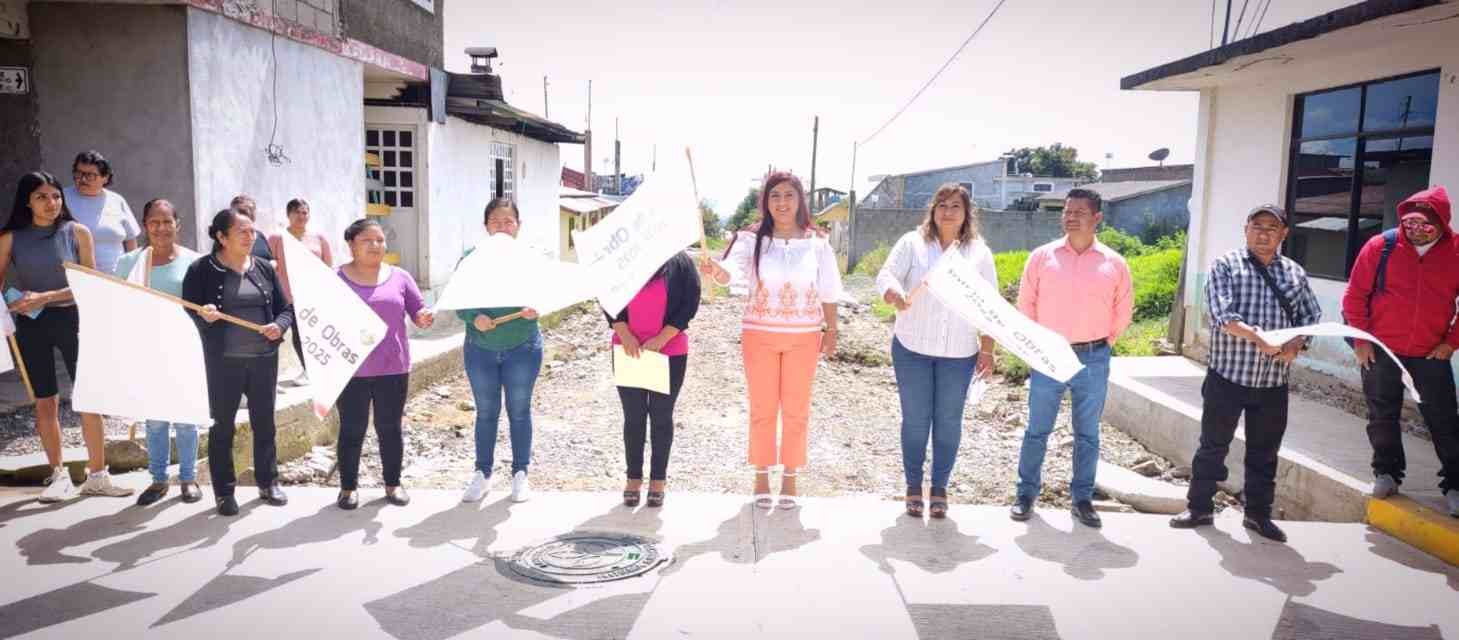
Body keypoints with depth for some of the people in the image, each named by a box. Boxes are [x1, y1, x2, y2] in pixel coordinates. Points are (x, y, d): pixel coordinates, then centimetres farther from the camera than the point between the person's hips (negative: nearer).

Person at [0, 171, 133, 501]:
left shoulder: (78, 232, -2)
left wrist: (45, 297, -14)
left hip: (71, 320, -1)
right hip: (32, 326, 1)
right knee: (45, 401, 8)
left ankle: (96, 475, 6)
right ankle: (59, 475, 19)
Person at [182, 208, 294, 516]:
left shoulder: (264, 268, 7)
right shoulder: (201, 269, -4)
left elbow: (286, 307, 9)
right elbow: (185, 312, -5)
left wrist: (279, 326, -11)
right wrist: (202, 316, -26)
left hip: (264, 358, 3)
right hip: (223, 361, -3)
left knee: (264, 422, 12)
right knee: (222, 426, 5)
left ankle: (268, 483, 25)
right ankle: (224, 491, 16)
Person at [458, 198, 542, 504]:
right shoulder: (472, 258, -3)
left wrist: (533, 310, -25)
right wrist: (474, 318, -23)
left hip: (522, 348, -1)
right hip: (480, 349, 1)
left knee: (519, 411, 9)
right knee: (486, 412, 11)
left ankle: (520, 473, 20)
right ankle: (482, 473, 23)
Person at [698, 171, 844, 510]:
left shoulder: (817, 243, -2)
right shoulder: (752, 239, -6)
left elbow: (828, 292, 5)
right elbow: (731, 270, -24)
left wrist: (832, 331, 6)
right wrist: (715, 270, -46)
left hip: (803, 337, 1)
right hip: (759, 334, -1)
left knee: (796, 411, 7)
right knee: (762, 409, 8)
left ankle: (790, 478, 21)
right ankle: (762, 476, 22)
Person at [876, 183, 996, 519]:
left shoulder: (979, 252, 5)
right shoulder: (912, 242, 0)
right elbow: (886, 275, -11)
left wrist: (987, 351, 0)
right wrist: (896, 294, -35)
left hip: (959, 353, 1)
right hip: (912, 347, -1)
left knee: (948, 421, 7)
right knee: (915, 419, 5)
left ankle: (940, 488, 21)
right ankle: (913, 486, 19)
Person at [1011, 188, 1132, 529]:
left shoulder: (1114, 263, 0)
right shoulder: (1041, 256, -2)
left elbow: (1123, 311, 11)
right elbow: (1026, 303, 5)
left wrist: (1103, 344, 10)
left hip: (1093, 359, 1)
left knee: (1087, 434, 10)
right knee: (1037, 430, 7)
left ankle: (1082, 499, 22)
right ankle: (1026, 493, 20)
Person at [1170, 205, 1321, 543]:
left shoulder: (1295, 272, 10)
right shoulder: (1225, 265, -3)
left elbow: (1311, 317, 8)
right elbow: (1223, 314, -16)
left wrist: (1296, 343, -13)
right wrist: (1259, 339, -29)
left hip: (1273, 382, 4)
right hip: (1228, 376, -3)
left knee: (1264, 452, 13)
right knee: (1213, 445, 7)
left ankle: (1258, 513, 26)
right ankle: (1199, 507, 19)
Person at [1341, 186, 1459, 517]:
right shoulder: (1380, 246, -6)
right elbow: (1355, 295, -1)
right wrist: (1360, 340, -3)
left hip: (1431, 355, 0)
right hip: (1380, 352, 0)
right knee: (1382, 417, 10)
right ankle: (1386, 473, 26)